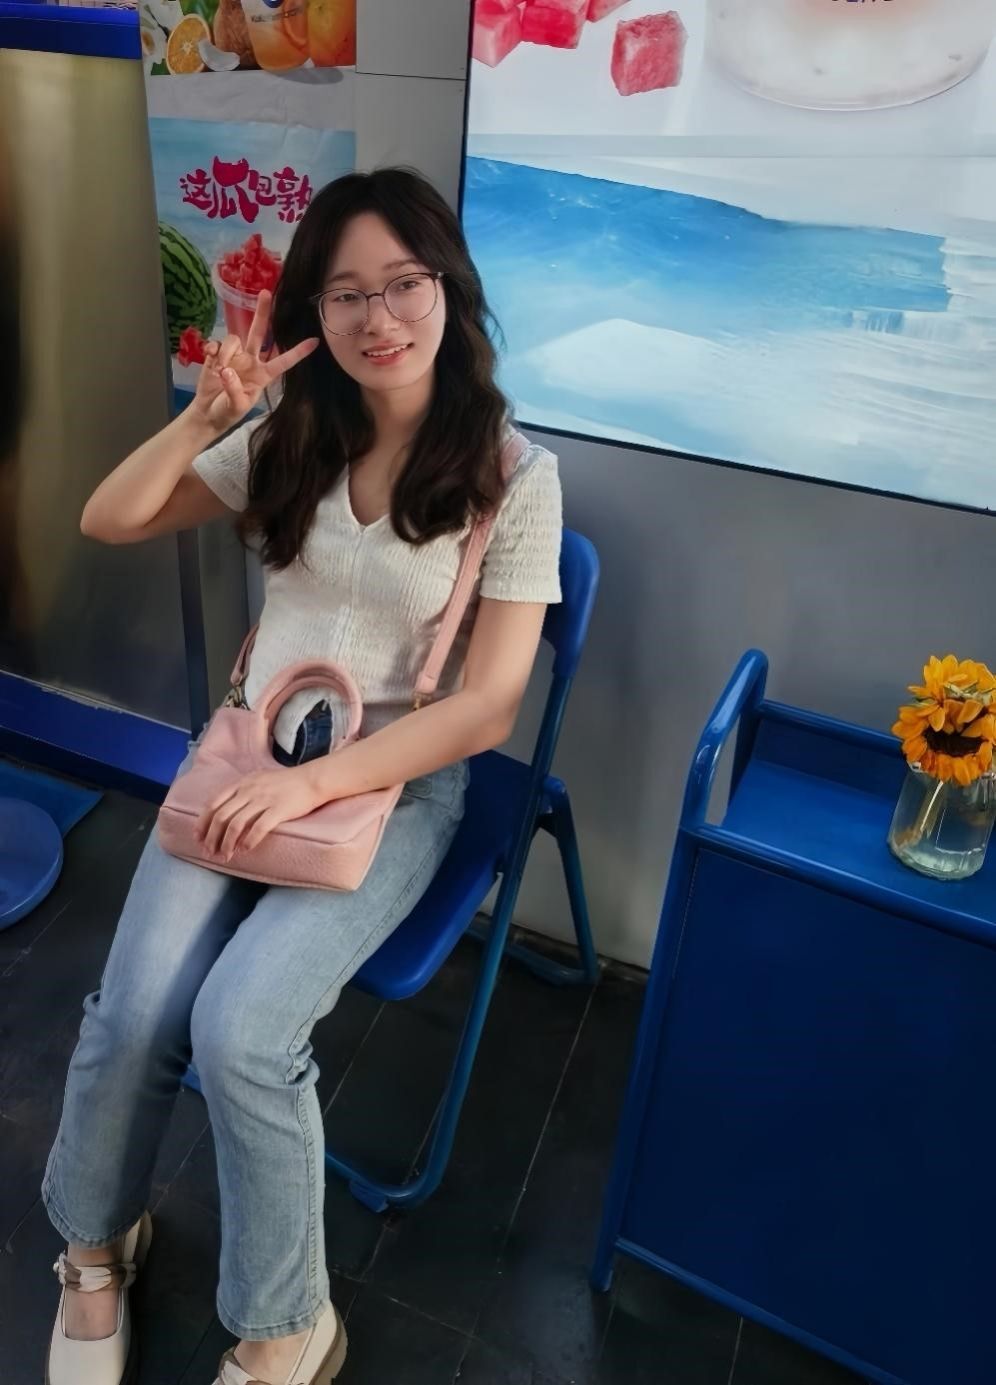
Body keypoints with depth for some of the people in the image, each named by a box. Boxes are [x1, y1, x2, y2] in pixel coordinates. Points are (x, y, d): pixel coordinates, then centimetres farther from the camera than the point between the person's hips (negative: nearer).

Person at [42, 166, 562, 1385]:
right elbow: (107, 524, 6)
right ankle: (95, 1249, 20)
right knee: (133, 1014, -15)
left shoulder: (514, 475, -8)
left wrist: (315, 781, -20)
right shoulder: (290, 440, 4)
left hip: (395, 784, -3)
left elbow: (486, 705, -13)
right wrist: (206, 417, -10)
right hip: (248, 751, 4)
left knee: (238, 1028, -23)